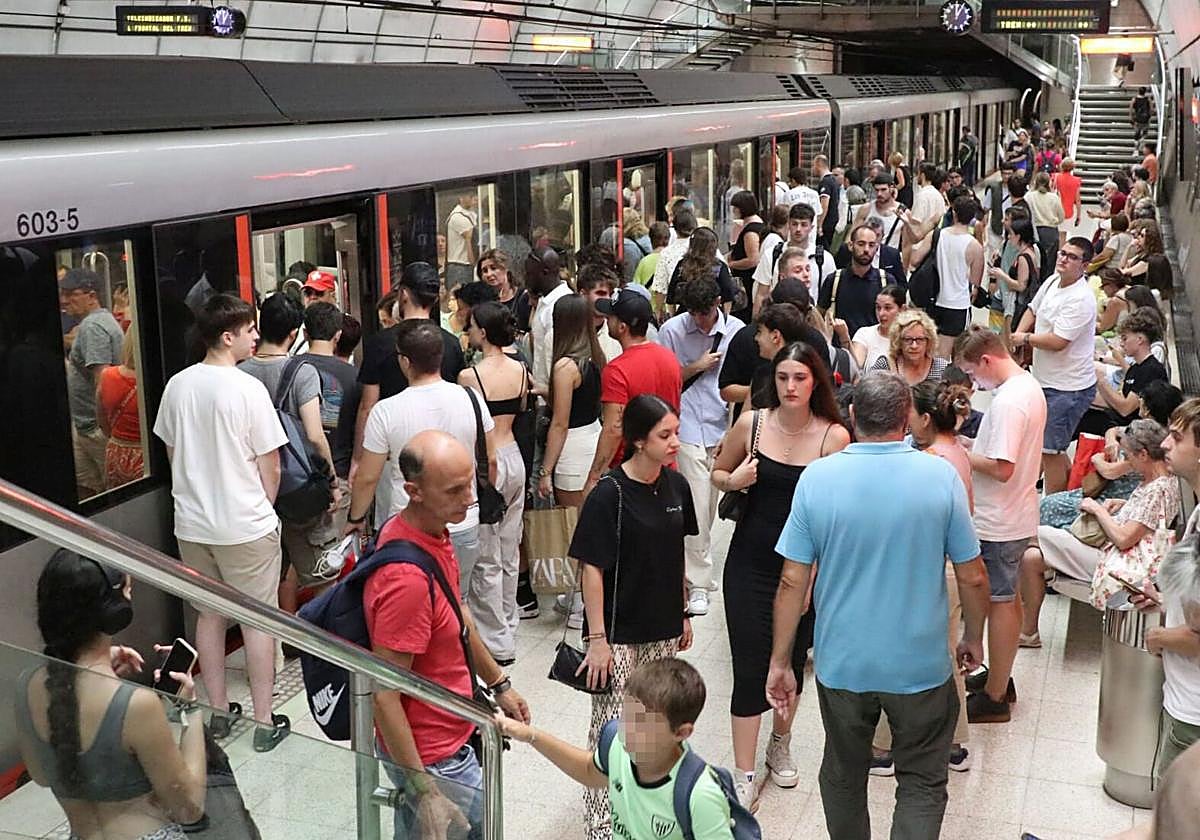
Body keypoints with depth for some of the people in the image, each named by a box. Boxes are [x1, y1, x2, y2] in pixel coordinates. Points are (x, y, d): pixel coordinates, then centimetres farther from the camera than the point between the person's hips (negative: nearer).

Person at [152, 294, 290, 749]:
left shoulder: (177, 386, -1)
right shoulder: (248, 389, -17)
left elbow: (172, 453, 9)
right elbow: (269, 467, -12)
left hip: (192, 523, 6)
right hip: (245, 525, -5)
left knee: (209, 614, 18)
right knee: (258, 621, 6)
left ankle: (219, 711, 29)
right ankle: (265, 722, 14)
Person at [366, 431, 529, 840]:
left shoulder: (430, 530, -3)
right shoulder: (407, 578, -32)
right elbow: (384, 697, -28)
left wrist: (498, 683, 21)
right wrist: (423, 792, -25)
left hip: (451, 735, 9)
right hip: (433, 760, -9)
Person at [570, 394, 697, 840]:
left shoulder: (676, 486, 2)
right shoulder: (608, 495, -17)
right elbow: (592, 570, -15)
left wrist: (683, 613, 15)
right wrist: (597, 639, -15)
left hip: (662, 629, 6)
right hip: (618, 633, -6)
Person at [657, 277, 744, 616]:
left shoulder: (736, 330, 0)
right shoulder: (672, 329, -3)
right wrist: (697, 367, -9)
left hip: (723, 428, 3)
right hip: (688, 428, -3)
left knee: (710, 506, 10)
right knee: (697, 506, -6)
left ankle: (697, 569, 27)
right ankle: (698, 583, 1)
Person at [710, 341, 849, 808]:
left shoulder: (834, 437, -9)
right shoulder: (751, 424, -5)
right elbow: (717, 474, 10)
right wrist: (733, 481, -13)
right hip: (750, 564, 0)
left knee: (792, 662, 17)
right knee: (750, 669, 0)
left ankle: (780, 747, 43)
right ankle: (744, 776, 12)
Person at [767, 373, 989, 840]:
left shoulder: (816, 478, -11)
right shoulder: (941, 477, -12)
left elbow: (793, 582, -9)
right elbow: (972, 577, -5)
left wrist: (780, 662, 1)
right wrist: (973, 639, 13)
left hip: (841, 664, 1)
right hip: (920, 664, -1)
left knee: (843, 776, 22)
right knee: (922, 782, 16)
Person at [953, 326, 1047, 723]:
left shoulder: (1007, 401, -26)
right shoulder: (1030, 386, 6)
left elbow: (1001, 468, -29)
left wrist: (961, 455, -16)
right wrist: (973, 447, 5)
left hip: (998, 522, -10)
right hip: (1017, 515, 10)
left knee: (999, 602, 1)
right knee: (1009, 597, 19)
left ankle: (994, 698, 13)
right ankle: (1001, 679, 34)